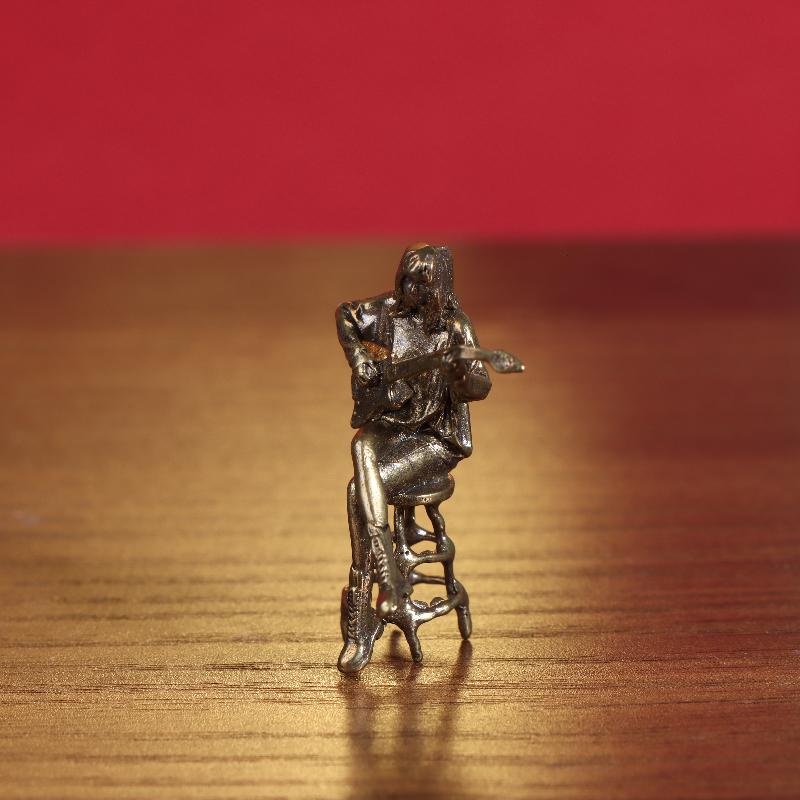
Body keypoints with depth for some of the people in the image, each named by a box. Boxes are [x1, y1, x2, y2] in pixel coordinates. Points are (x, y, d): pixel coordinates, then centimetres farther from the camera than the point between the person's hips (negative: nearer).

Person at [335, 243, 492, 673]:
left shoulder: (454, 326, -9)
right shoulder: (387, 310, 2)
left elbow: (478, 388, -17)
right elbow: (345, 317, 22)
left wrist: (465, 370, -39)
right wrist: (358, 360, 6)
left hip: (436, 437, -4)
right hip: (387, 423, 4)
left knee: (360, 490, -26)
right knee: (362, 447, -32)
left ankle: (359, 622, -18)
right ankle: (389, 579, -34)